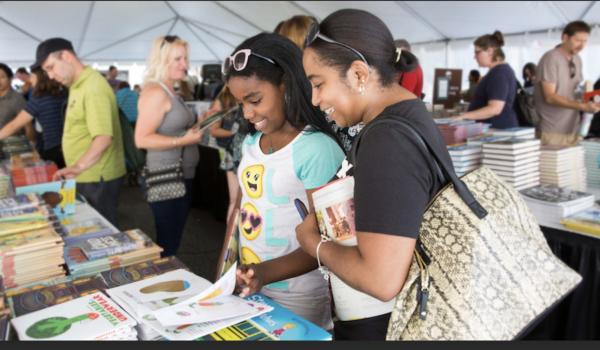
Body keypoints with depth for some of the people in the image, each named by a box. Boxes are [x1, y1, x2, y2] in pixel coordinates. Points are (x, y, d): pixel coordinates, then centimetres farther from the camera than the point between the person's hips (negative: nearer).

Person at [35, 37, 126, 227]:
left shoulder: (93, 87, -19)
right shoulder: (77, 85, 12)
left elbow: (103, 138, -28)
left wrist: (78, 167, -35)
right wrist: (78, 168, 19)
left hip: (97, 178, -9)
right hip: (86, 176, 9)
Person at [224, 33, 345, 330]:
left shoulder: (318, 149, -20)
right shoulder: (250, 142, 3)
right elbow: (240, 207, 10)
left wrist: (268, 272, -31)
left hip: (297, 298, -6)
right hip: (250, 288, 7)